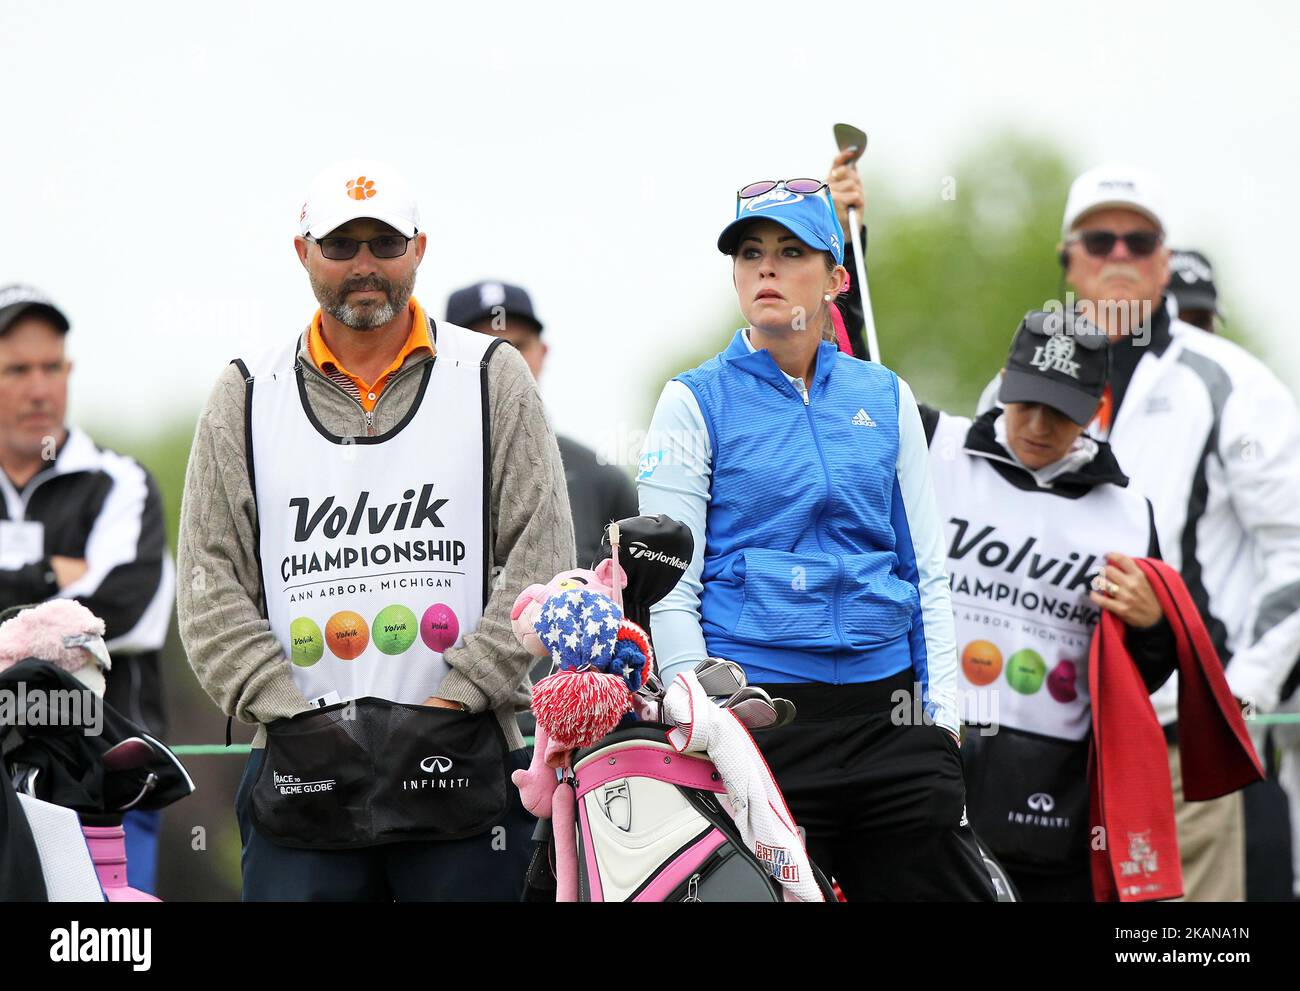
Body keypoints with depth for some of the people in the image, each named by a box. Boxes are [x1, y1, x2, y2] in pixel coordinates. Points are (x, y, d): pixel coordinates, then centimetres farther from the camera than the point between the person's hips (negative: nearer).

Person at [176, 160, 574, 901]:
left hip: (460, 757, -1)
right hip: (303, 771, 1)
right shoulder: (247, 400, 11)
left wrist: (457, 702, -8)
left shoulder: (493, 380, 8)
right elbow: (212, 590, 6)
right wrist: (292, 717, -6)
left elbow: (540, 561, 1)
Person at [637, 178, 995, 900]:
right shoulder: (697, 403, 3)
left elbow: (927, 569, 15)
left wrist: (942, 707, 6)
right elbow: (669, 587, -1)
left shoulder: (885, 399, 12)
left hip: (889, 716, 3)